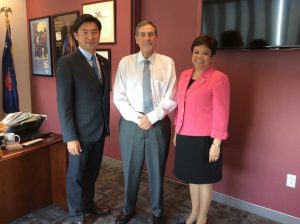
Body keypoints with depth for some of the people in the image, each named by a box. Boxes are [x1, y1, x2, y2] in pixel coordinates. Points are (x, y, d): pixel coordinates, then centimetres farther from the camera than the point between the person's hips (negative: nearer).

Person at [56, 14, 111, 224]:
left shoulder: (103, 62, 7)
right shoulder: (67, 62, -14)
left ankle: (88, 204, 42)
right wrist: (70, 137, -17)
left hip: (100, 129, 6)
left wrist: (106, 124, 12)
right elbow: (63, 104, -16)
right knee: (77, 174, 12)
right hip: (81, 131, -6)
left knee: (92, 171, 20)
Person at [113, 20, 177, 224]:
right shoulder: (125, 63, 1)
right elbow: (119, 97, -3)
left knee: (157, 169, 12)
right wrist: (136, 118, -12)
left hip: (159, 124, 0)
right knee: (131, 169, 13)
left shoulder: (167, 63, -1)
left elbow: (171, 98, -4)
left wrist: (152, 117, -12)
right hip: (130, 124, 1)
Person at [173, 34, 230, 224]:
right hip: (185, 137, 6)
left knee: (204, 179, 10)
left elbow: (221, 113, -14)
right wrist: (176, 132, 14)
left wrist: (216, 143, -14)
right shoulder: (184, 75, 8)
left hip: (204, 139, -6)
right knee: (192, 177, 19)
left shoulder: (219, 78, -12)